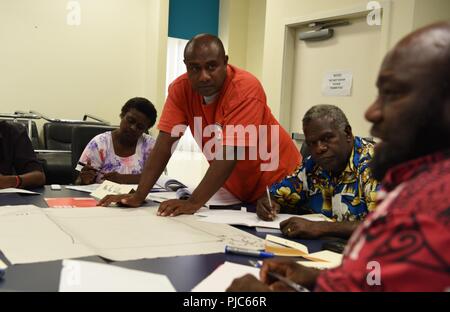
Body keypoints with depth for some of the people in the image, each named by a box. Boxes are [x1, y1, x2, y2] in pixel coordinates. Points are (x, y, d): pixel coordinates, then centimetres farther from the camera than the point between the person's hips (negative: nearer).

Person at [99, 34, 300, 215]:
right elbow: (165, 143, -15)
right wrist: (138, 196, -22)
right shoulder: (181, 88, -12)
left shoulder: (245, 88, -28)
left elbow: (230, 152, -33)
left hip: (275, 183, -4)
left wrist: (194, 203, -37)